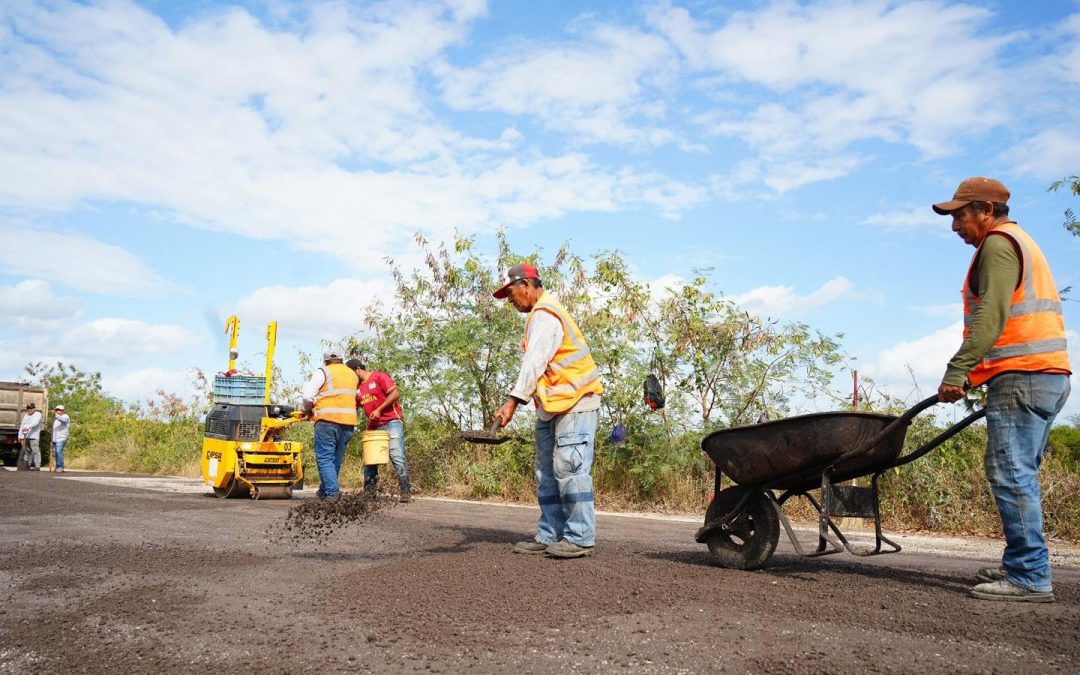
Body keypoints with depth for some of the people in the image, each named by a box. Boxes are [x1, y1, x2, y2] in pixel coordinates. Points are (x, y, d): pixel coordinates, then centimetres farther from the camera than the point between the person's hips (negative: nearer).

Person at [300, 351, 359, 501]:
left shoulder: (323, 372, 2)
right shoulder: (353, 375, 20)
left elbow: (307, 395, -4)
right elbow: (355, 397, 16)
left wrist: (308, 410, 15)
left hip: (328, 420, -6)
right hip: (348, 422, 6)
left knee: (325, 458, -3)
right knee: (336, 459, 14)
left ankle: (332, 493, -15)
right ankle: (324, 492, 21)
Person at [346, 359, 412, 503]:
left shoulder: (379, 376, -4)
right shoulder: (357, 388, 15)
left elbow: (395, 393, -13)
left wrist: (379, 410, -17)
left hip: (391, 422, -7)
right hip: (373, 426, 7)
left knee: (397, 457, -13)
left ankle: (406, 493, -12)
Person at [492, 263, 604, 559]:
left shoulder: (544, 315, -11)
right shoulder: (540, 314, 22)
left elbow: (534, 363, -21)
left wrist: (513, 401, -27)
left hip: (574, 401, -11)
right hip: (552, 405, 11)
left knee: (569, 468, -11)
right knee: (547, 473, 9)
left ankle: (579, 538, -7)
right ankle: (549, 536, 13)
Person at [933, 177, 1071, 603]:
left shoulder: (998, 244, -5)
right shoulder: (1021, 242, 26)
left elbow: (991, 317, -18)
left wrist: (957, 371, -22)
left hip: (1021, 376, -10)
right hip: (1048, 375, 10)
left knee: (1010, 474, -11)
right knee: (1018, 475, 13)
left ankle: (1030, 577, -10)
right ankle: (1022, 566, 18)